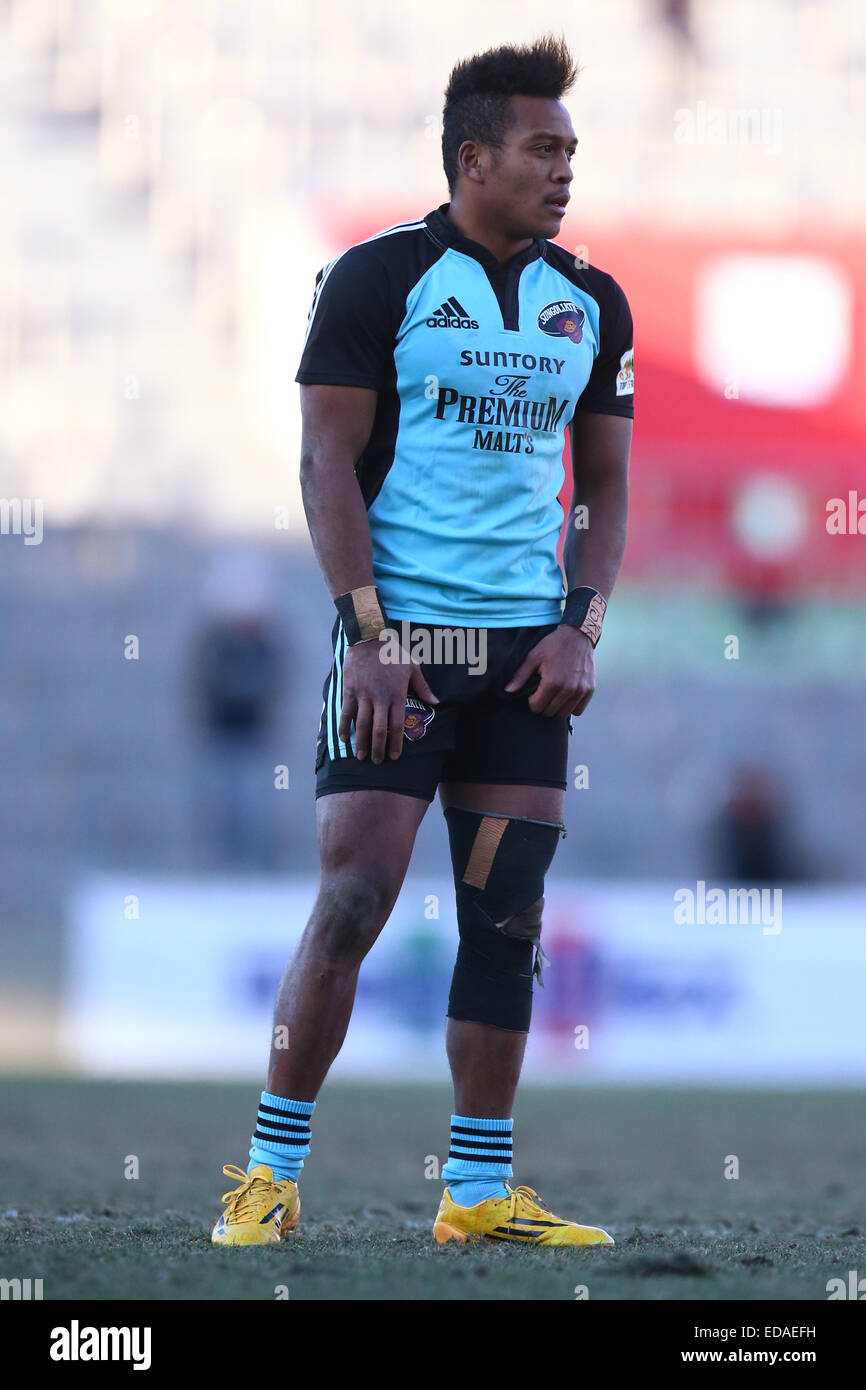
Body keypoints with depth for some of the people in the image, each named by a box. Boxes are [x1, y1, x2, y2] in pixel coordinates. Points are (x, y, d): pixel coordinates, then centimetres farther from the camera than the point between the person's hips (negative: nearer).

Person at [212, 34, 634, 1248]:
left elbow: (606, 481, 15)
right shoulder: (381, 279, -5)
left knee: (508, 918, 3)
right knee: (354, 902, -9)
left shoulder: (591, 305, 10)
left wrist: (580, 628, 1)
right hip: (401, 636, -5)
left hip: (525, 647, 5)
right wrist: (370, 633, -15)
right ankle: (272, 1174, 1)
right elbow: (329, 462, -7)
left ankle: (478, 1192, 9)